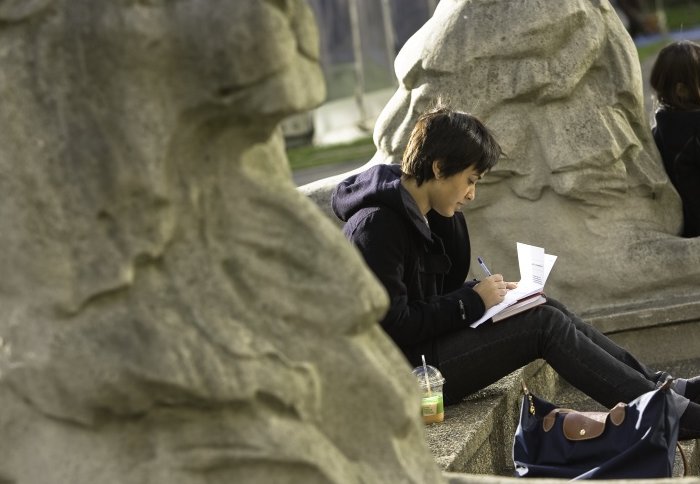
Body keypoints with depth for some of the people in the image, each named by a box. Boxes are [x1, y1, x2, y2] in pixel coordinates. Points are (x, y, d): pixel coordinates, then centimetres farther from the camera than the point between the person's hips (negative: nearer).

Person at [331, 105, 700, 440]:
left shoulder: (432, 215, 10)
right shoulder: (376, 227, -21)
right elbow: (392, 325, -25)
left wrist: (486, 292, -1)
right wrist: (472, 301, -16)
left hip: (425, 342, 10)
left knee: (546, 309, 1)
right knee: (545, 324, -13)